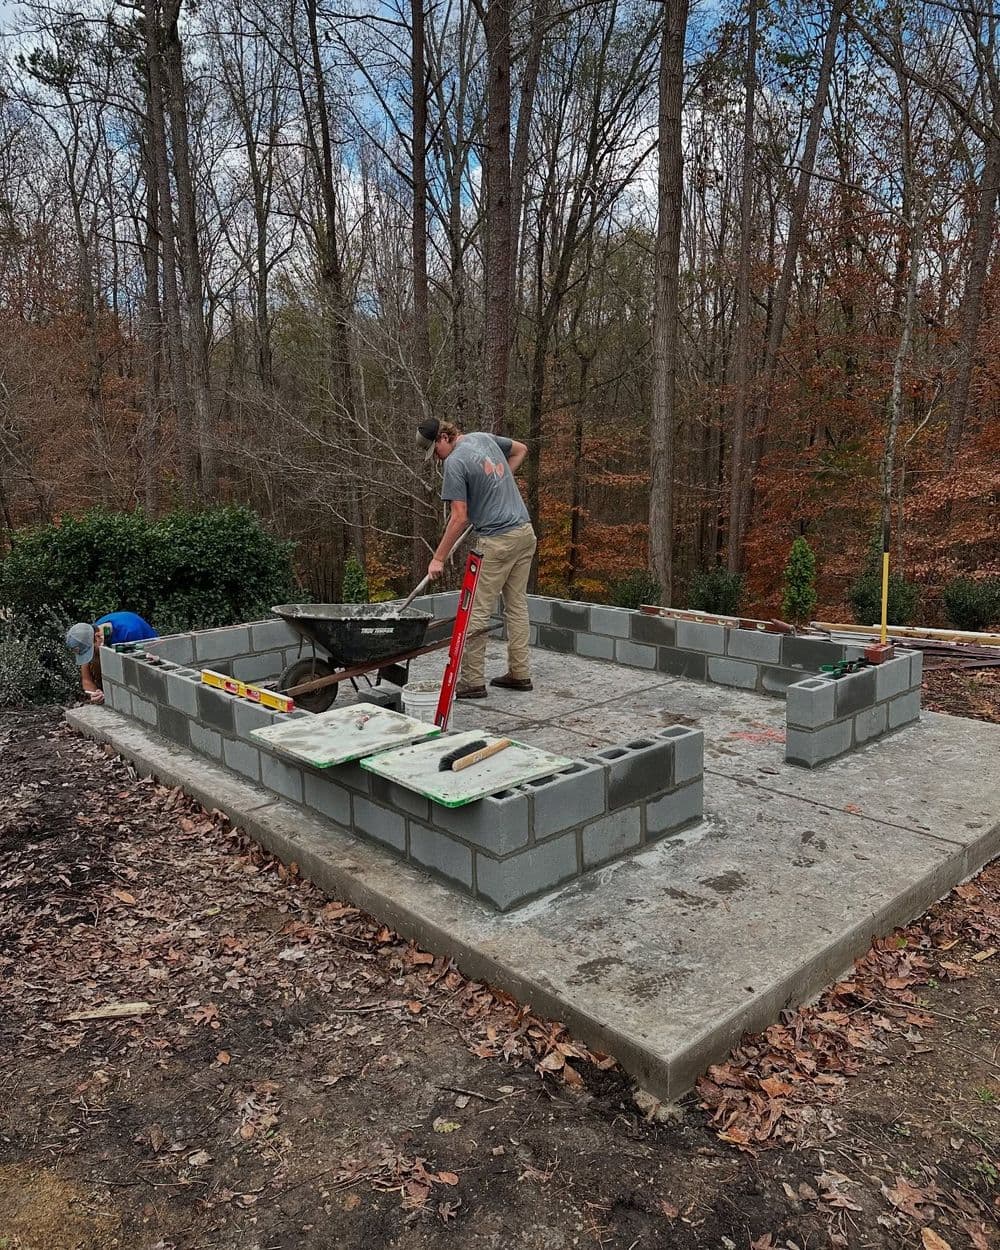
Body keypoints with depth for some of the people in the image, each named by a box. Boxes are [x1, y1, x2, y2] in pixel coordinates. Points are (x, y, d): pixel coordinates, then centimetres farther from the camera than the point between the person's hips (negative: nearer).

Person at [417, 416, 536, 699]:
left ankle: (473, 681, 3)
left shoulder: (454, 463, -12)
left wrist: (438, 558, -9)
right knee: (517, 604, 14)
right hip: (526, 533, 9)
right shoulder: (484, 437, 12)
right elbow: (521, 449, 30)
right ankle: (520, 673, 20)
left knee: (476, 613, -2)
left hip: (496, 541, -9)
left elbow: (460, 518, -15)